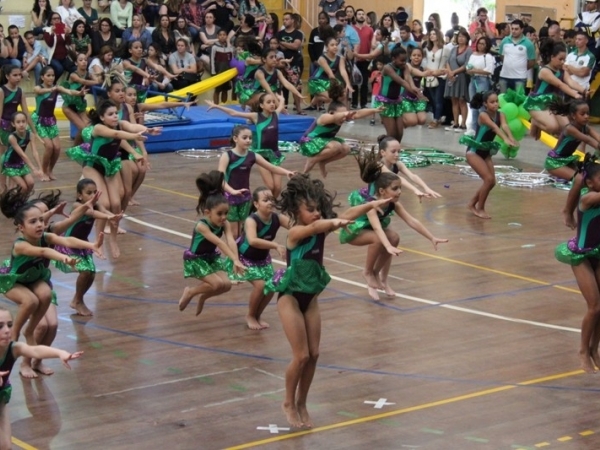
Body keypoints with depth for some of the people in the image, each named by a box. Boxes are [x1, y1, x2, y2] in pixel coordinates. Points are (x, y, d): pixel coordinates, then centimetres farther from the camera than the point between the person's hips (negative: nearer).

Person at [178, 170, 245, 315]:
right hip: (195, 259, -6)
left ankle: (203, 297, 21)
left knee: (226, 284, -9)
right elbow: (219, 243, -44)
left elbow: (231, 241, -34)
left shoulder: (225, 224, -17)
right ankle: (190, 292, 7)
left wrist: (236, 261, -50)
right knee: (217, 284, -20)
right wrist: (235, 260, -54)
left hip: (212, 257, 6)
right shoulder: (202, 226, -33)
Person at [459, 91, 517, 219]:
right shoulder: (483, 115, -23)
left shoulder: (500, 114, -6)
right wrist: (505, 139, -57)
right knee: (489, 179, -18)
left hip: (486, 152, 7)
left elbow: (504, 126, -27)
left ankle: (472, 204, 26)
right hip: (474, 152, -7)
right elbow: (494, 127, -41)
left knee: (491, 182, 5)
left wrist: (511, 138, -48)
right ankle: (480, 209, -2)